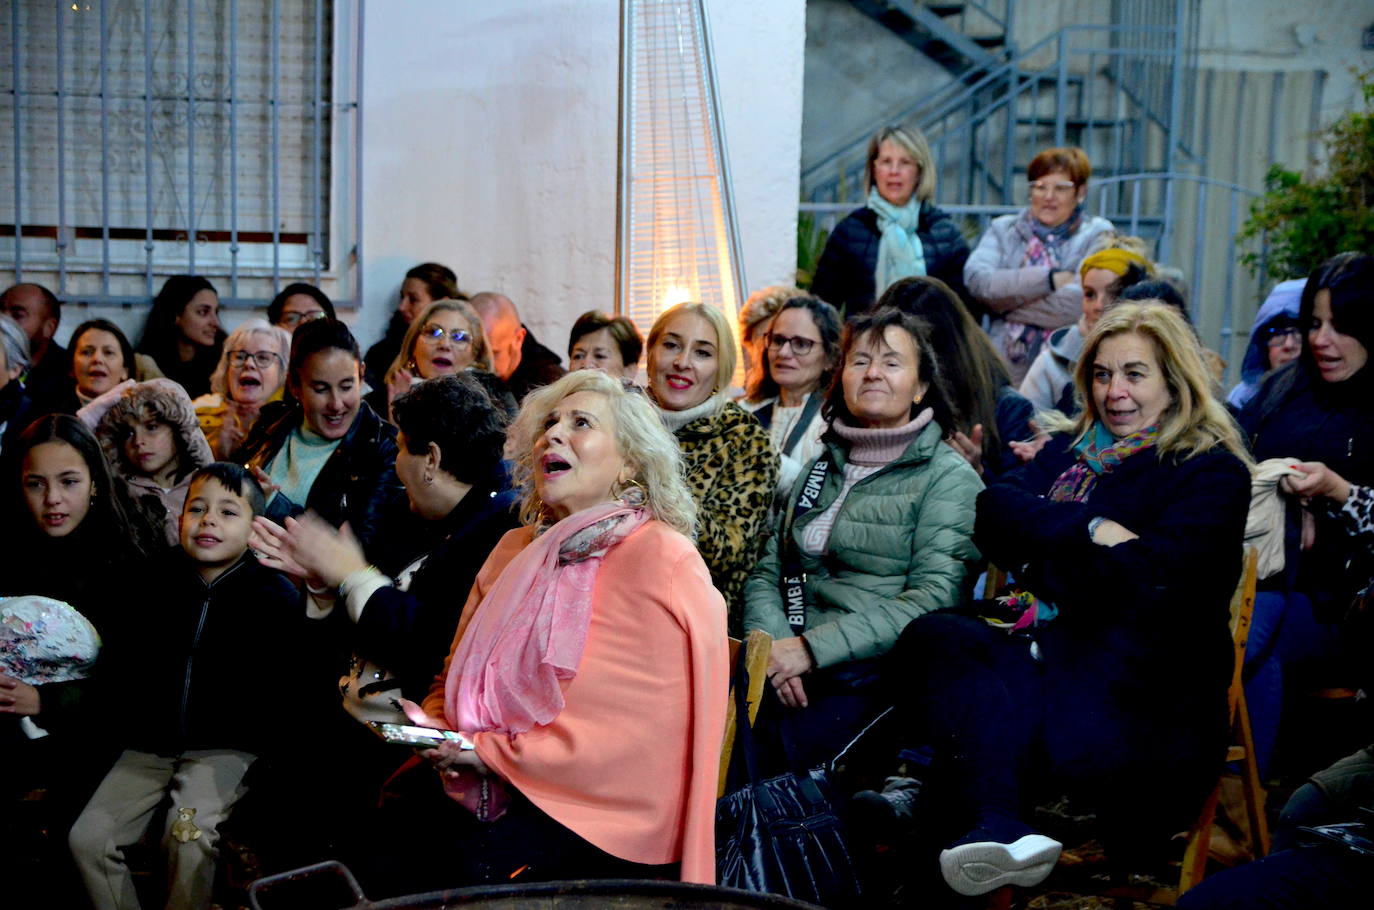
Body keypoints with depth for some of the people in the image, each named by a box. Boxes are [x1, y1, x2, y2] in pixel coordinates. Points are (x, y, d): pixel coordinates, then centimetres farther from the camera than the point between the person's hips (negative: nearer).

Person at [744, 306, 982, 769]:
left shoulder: (950, 478, 4)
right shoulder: (820, 469, 22)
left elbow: (934, 597, -9)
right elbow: (767, 574, 16)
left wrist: (812, 648, -15)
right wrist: (773, 647, -7)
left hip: (872, 676, -4)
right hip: (791, 674, 5)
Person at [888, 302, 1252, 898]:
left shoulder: (1214, 472, 5)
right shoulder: (1069, 450, 23)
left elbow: (1146, 576, -12)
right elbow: (994, 511, 4)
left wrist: (1037, 551, -1)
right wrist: (1090, 529, -11)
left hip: (1140, 676, -6)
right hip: (1037, 639, 6)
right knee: (932, 639, -30)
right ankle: (993, 827, -46)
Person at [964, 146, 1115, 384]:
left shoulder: (1098, 234, 7)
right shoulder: (1003, 229, 16)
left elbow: (1078, 304, -9)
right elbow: (976, 281, -4)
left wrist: (1006, 303, -2)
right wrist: (1049, 278, -8)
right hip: (1004, 369, 2)